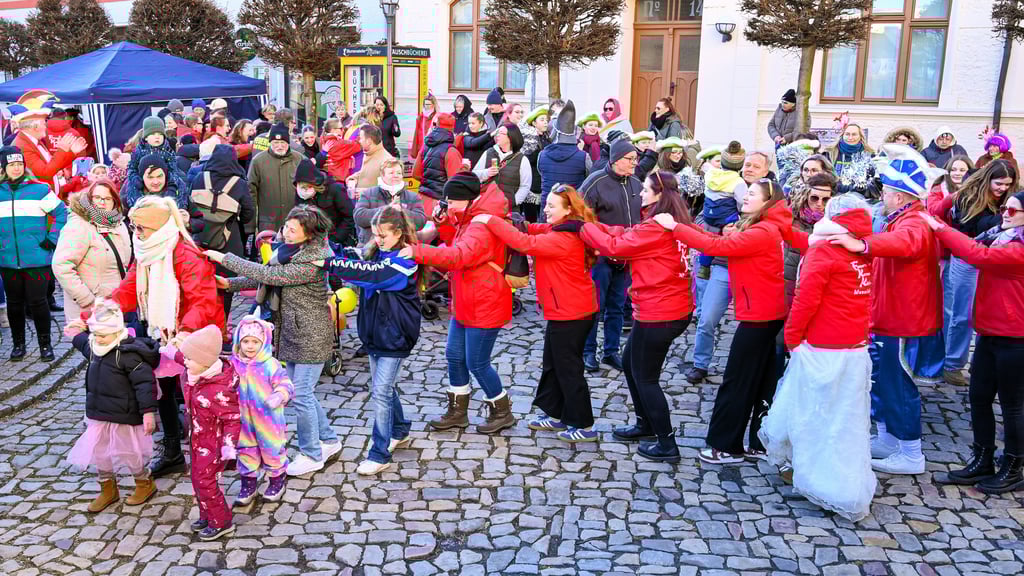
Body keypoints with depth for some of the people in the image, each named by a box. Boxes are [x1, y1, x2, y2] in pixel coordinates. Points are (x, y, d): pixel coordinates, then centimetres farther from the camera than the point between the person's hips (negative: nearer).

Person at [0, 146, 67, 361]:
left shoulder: (40, 189, -3)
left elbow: (61, 212, 1)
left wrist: (52, 239, -5)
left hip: (37, 260, -3)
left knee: (37, 302, -1)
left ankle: (45, 345, 12)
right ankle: (18, 344, 26)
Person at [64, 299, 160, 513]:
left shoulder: (129, 353, -24)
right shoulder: (95, 347, 2)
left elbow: (144, 384, -25)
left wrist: (148, 412, -28)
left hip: (123, 416, -8)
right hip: (98, 414, 8)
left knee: (127, 453, 7)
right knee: (98, 453, 16)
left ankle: (145, 483, 31)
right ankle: (108, 490, 35)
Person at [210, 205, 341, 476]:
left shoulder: (310, 263, -25)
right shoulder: (287, 250, 3)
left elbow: (269, 275, -27)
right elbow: (267, 277, 14)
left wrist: (224, 258, -21)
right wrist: (230, 283, 3)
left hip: (310, 336, -9)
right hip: (294, 333, 9)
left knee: (301, 393, -2)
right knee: (300, 390, 17)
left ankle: (311, 455, 14)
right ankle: (328, 440, 32)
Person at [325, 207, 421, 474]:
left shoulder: (404, 261, -19)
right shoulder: (374, 251, 6)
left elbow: (369, 273, -31)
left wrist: (330, 263, -35)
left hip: (394, 335, -8)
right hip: (374, 331, 8)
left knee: (381, 391, -7)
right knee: (384, 386, 19)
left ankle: (380, 454, 1)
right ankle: (400, 432, 39)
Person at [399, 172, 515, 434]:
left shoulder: (483, 226, -23)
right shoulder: (467, 221, 11)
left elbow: (460, 255, -38)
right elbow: (456, 252, 22)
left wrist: (418, 252, -43)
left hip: (484, 307, -10)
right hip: (464, 305, 10)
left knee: (477, 363, 0)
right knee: (454, 356, 14)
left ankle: (502, 412, 20)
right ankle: (457, 412, 28)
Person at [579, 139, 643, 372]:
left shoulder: (636, 184, 8)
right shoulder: (596, 182, -10)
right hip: (601, 255, -5)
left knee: (617, 305, 13)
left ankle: (611, 351, 24)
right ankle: (588, 352, 14)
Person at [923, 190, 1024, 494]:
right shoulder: (998, 238, 11)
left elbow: (980, 256, -28)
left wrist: (941, 229, -23)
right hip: (989, 332, 8)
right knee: (979, 397, 12)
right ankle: (982, 462, 24)